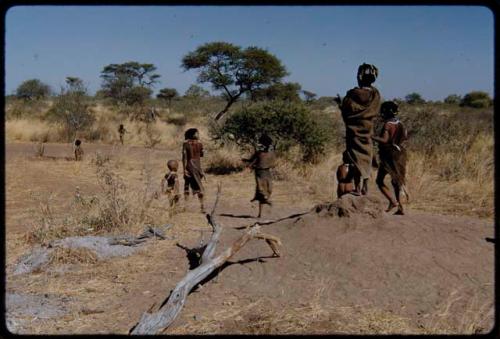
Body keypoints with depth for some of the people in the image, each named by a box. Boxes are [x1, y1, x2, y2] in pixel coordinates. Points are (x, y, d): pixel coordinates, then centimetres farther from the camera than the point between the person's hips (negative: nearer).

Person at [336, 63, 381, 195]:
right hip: (368, 131, 3)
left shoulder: (352, 94, -15)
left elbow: (346, 113, -8)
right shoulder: (375, 94, -5)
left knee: (356, 160, 1)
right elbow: (375, 112, 5)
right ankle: (365, 187, 18)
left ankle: (358, 188, -2)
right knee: (366, 159, 14)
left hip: (354, 131, -3)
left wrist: (340, 103, 9)